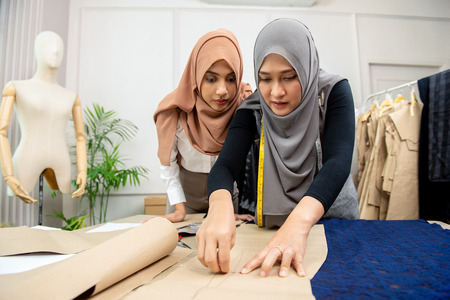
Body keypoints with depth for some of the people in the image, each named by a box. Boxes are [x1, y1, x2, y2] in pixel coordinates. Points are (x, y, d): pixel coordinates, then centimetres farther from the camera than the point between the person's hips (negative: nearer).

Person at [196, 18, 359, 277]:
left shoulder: (334, 91, -18)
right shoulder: (252, 109, -14)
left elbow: (338, 161, -32)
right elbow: (226, 164, -26)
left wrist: (299, 222, -49)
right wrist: (220, 206, -49)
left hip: (333, 215, 0)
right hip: (274, 221, 1)